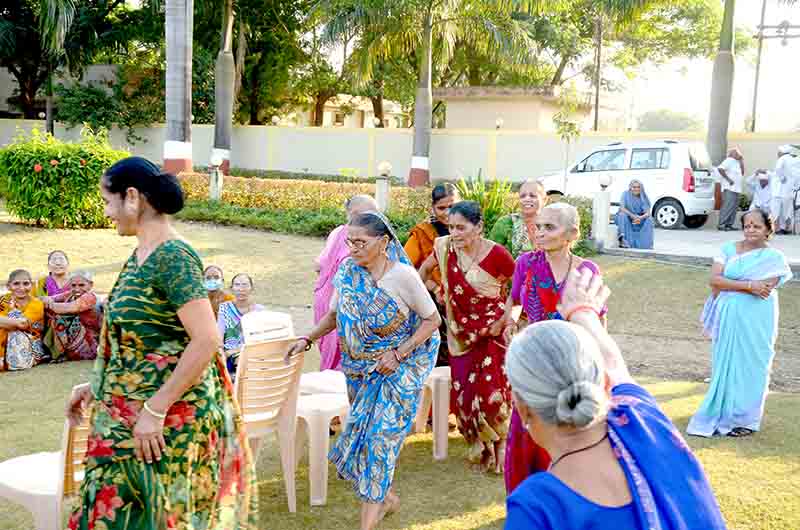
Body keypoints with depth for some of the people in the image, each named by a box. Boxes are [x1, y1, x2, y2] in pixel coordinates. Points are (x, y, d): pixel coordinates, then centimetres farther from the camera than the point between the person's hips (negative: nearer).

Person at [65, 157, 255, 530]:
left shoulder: (173, 258, -19)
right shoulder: (141, 254, 9)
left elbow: (207, 340, -25)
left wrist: (154, 410, -23)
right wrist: (95, 385, 16)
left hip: (167, 420, -9)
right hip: (127, 414, 9)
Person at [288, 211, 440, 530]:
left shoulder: (403, 275, -18)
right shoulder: (347, 271, -5)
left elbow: (432, 319, -9)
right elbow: (334, 316, 7)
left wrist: (398, 354, -17)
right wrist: (308, 339, -9)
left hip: (399, 367, -5)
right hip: (360, 368, 6)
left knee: (380, 436, -8)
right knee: (362, 430, 13)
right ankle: (387, 497, 34)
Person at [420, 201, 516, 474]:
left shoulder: (496, 254, -18)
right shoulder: (445, 246, -5)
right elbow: (425, 268, 15)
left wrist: (505, 320, -10)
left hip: (492, 333, -4)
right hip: (461, 334, 4)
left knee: (492, 393, -9)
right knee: (464, 395, 5)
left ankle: (500, 447, 19)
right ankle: (478, 450, 29)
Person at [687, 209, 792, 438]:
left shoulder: (774, 257, -4)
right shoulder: (729, 250, 6)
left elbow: (763, 291, -16)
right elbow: (714, 280, -6)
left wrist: (727, 286, -12)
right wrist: (748, 285, -15)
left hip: (755, 322, -3)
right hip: (727, 318, 3)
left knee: (749, 367, 4)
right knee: (725, 365, 8)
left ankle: (745, 420, 16)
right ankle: (723, 413, 19)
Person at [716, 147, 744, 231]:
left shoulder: (737, 162, 20)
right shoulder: (729, 161, -7)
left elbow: (742, 173, 19)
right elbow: (720, 168, -21)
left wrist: (741, 161, 11)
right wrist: (728, 179, -19)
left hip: (736, 189, 9)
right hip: (729, 188, -9)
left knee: (734, 207, 7)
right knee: (728, 206, -15)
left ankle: (729, 224, 9)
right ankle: (721, 224, -16)